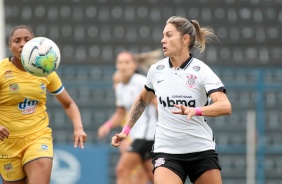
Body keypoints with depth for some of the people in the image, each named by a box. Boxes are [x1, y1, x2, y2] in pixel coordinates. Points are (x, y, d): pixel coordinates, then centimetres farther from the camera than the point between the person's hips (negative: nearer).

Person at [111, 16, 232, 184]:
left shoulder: (201, 70, -8)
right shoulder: (156, 70, 4)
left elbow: (225, 106, -22)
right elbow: (142, 100, 25)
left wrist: (195, 111, -38)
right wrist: (126, 130, 20)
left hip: (202, 150, -1)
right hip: (166, 150, 1)